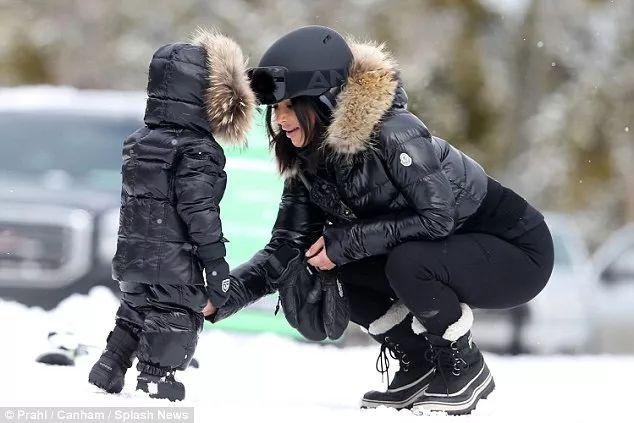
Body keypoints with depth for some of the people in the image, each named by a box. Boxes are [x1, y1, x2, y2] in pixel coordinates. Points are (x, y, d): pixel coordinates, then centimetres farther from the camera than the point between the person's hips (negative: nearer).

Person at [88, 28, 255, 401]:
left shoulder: (140, 143, 10)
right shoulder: (197, 151, -16)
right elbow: (200, 213, -19)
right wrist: (217, 267, -15)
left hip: (134, 259, 8)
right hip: (175, 267, -8)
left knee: (136, 312, 22)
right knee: (174, 322, 0)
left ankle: (109, 369, 21)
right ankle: (156, 383, -2)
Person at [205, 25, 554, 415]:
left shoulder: (392, 133, -27)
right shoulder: (308, 163, -3)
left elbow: (439, 217, -29)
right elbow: (285, 251, -3)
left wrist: (346, 241, -26)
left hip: (519, 251, -8)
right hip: (450, 252, 8)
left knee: (407, 262, -32)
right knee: (335, 272, -8)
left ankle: (466, 371, -8)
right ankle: (421, 367, 10)